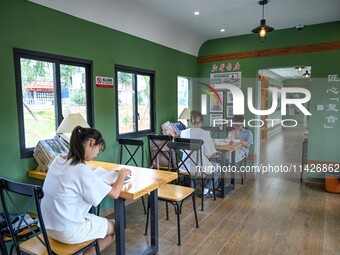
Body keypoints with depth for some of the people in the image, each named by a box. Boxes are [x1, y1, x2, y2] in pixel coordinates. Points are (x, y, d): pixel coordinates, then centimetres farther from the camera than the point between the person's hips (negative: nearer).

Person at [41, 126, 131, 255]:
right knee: (115, 227, 13)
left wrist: (103, 183, 7)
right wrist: (122, 173, -3)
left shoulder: (57, 160, -1)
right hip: (68, 232, -8)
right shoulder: (81, 169, -26)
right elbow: (114, 194, -19)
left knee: (99, 219, 26)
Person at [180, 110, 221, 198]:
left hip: (186, 166, 5)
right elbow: (209, 155, -13)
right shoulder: (205, 133, -16)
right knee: (218, 170, 27)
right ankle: (207, 189, 24)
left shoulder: (183, 133, -5)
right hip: (200, 166, -4)